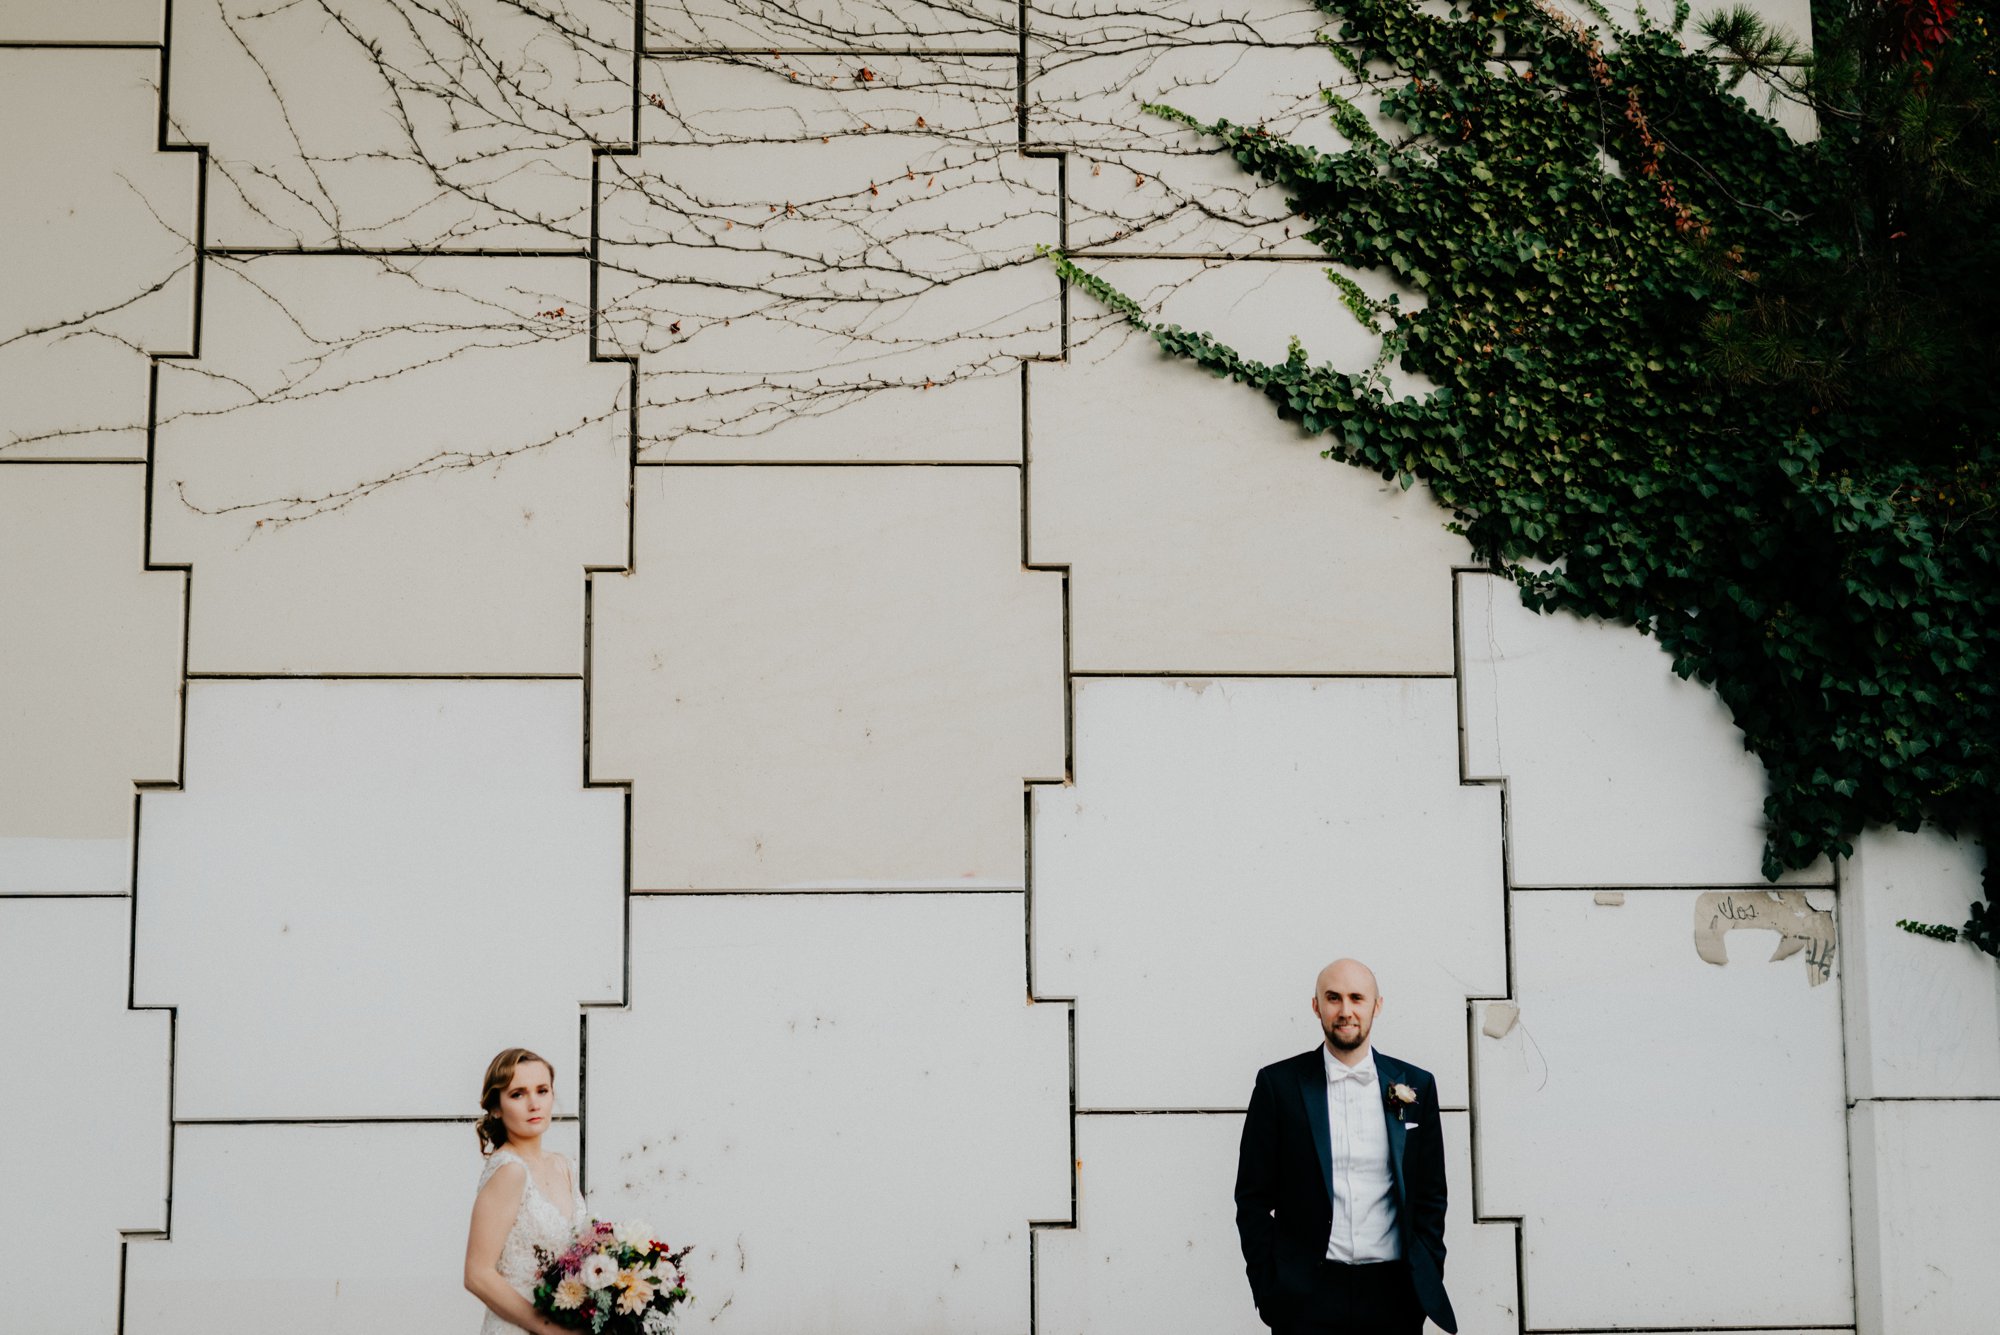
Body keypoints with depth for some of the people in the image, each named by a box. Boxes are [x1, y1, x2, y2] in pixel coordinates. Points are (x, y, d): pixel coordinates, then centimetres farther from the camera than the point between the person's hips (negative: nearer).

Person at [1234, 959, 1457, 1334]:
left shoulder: (1415, 1086, 6)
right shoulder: (1279, 1084, 1)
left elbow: (1430, 1196, 10)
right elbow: (1253, 1197, 2)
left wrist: (1428, 1281, 4)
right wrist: (1267, 1290, -3)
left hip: (1393, 1295, 2)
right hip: (1308, 1293, -1)